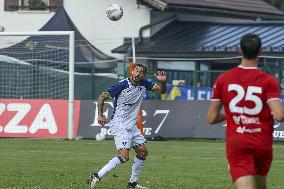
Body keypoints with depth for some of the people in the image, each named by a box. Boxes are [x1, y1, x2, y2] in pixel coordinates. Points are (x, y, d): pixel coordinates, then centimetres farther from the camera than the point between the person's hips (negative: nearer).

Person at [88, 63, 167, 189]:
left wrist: (163, 81, -11)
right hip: (119, 125, -8)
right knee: (124, 156, -22)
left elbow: (161, 90, 10)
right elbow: (102, 97, -9)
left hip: (131, 126, 8)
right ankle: (96, 176, -20)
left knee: (143, 152, 13)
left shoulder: (144, 84, 3)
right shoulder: (122, 85, -16)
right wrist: (100, 115, -20)